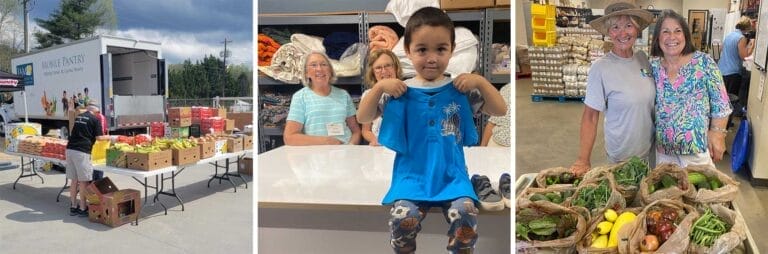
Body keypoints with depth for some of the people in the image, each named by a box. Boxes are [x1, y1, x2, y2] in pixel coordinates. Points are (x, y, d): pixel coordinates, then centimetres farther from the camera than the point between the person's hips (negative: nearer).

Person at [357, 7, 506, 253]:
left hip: (451, 174, 1)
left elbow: (500, 110, 5)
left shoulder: (460, 89, 4)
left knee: (465, 212, -25)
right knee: (402, 217, -25)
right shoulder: (400, 92, 1)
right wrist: (379, 87, -12)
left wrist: (480, 81, -8)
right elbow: (363, 118, 2)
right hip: (412, 174, 0)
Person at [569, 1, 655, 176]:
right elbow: (590, 117, -16)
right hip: (621, 155, -5)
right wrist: (583, 161, -19)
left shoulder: (643, 58, -3)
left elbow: (650, 101, 9)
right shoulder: (600, 68, -19)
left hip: (650, 148, 5)